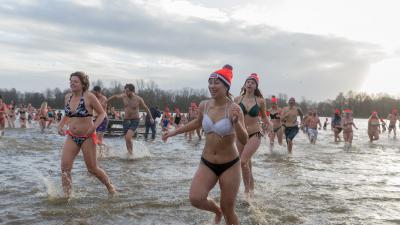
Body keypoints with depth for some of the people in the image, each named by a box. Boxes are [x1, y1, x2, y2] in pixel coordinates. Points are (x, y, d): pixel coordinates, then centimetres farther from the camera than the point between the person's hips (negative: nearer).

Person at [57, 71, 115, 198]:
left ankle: (109, 186, 29)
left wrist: (94, 127, -20)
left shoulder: (89, 97, -11)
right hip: (71, 137, 5)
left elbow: (102, 113, -7)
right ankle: (66, 195, 2)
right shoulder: (68, 97, 6)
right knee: (65, 167, -8)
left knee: (92, 169, 5)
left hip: (87, 137, -5)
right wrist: (61, 125, 7)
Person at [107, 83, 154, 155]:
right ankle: (129, 154, 25)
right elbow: (115, 96, 16)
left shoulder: (138, 99, -12)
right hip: (126, 120, 5)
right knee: (127, 139, 9)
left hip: (135, 120, -4)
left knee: (128, 137, -22)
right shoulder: (123, 96, -3)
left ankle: (130, 152, -5)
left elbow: (146, 108, 3)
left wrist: (151, 118, 11)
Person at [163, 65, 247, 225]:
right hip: (206, 163, 4)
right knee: (195, 199, -18)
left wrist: (236, 122, -38)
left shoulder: (233, 108, -17)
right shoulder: (204, 106, -3)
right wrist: (174, 132, 22)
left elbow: (244, 141, -21)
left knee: (228, 210, 4)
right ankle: (216, 210, 16)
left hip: (229, 165, -3)